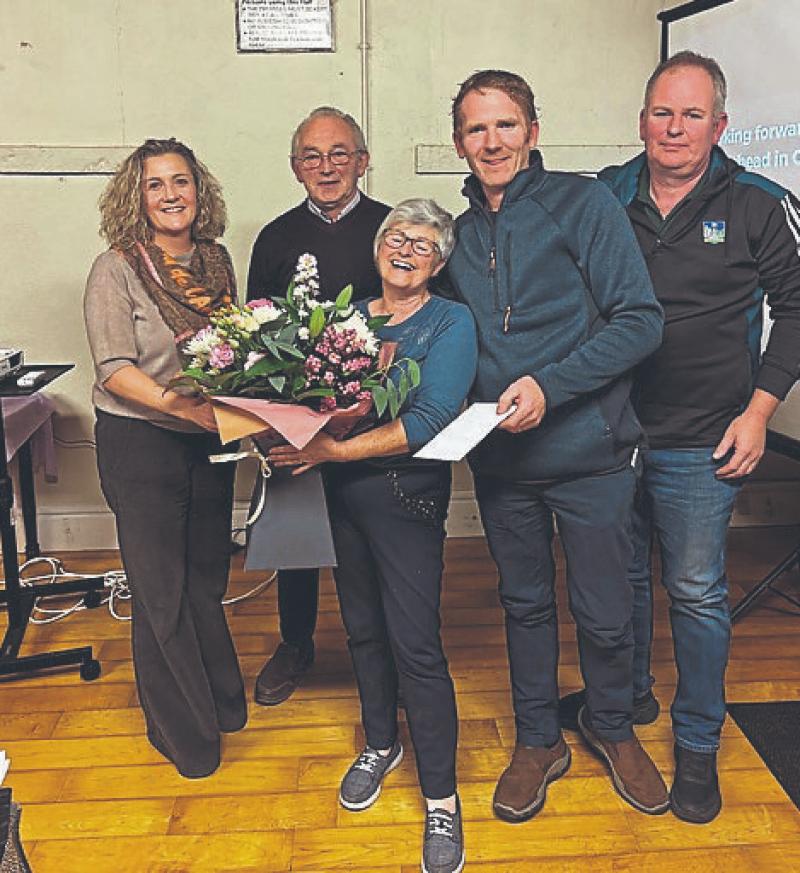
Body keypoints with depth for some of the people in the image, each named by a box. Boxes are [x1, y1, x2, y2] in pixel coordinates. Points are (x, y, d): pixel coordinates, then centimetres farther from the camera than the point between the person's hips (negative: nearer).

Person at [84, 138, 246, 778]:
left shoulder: (216, 260, 5)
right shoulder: (117, 270, -10)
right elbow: (115, 367, -16)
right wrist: (170, 402, -31)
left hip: (210, 437, 5)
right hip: (140, 442, -5)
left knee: (207, 576, 17)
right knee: (162, 590, 4)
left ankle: (221, 702, 38)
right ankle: (185, 731, 23)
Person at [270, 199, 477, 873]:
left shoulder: (451, 323, -7)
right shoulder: (348, 315, 10)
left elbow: (428, 421, -19)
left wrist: (334, 450, -24)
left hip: (407, 493, -5)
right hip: (344, 490, 6)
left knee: (415, 645, -4)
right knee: (363, 627, 17)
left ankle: (441, 798, 12)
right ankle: (381, 743, 41)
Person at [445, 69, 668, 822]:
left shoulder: (582, 204, -6)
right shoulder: (460, 234, 9)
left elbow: (639, 321, -13)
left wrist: (548, 386, -22)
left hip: (587, 451, -4)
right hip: (500, 457, 4)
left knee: (603, 612, 8)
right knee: (524, 603, 16)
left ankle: (611, 727, 36)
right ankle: (538, 740, 35)